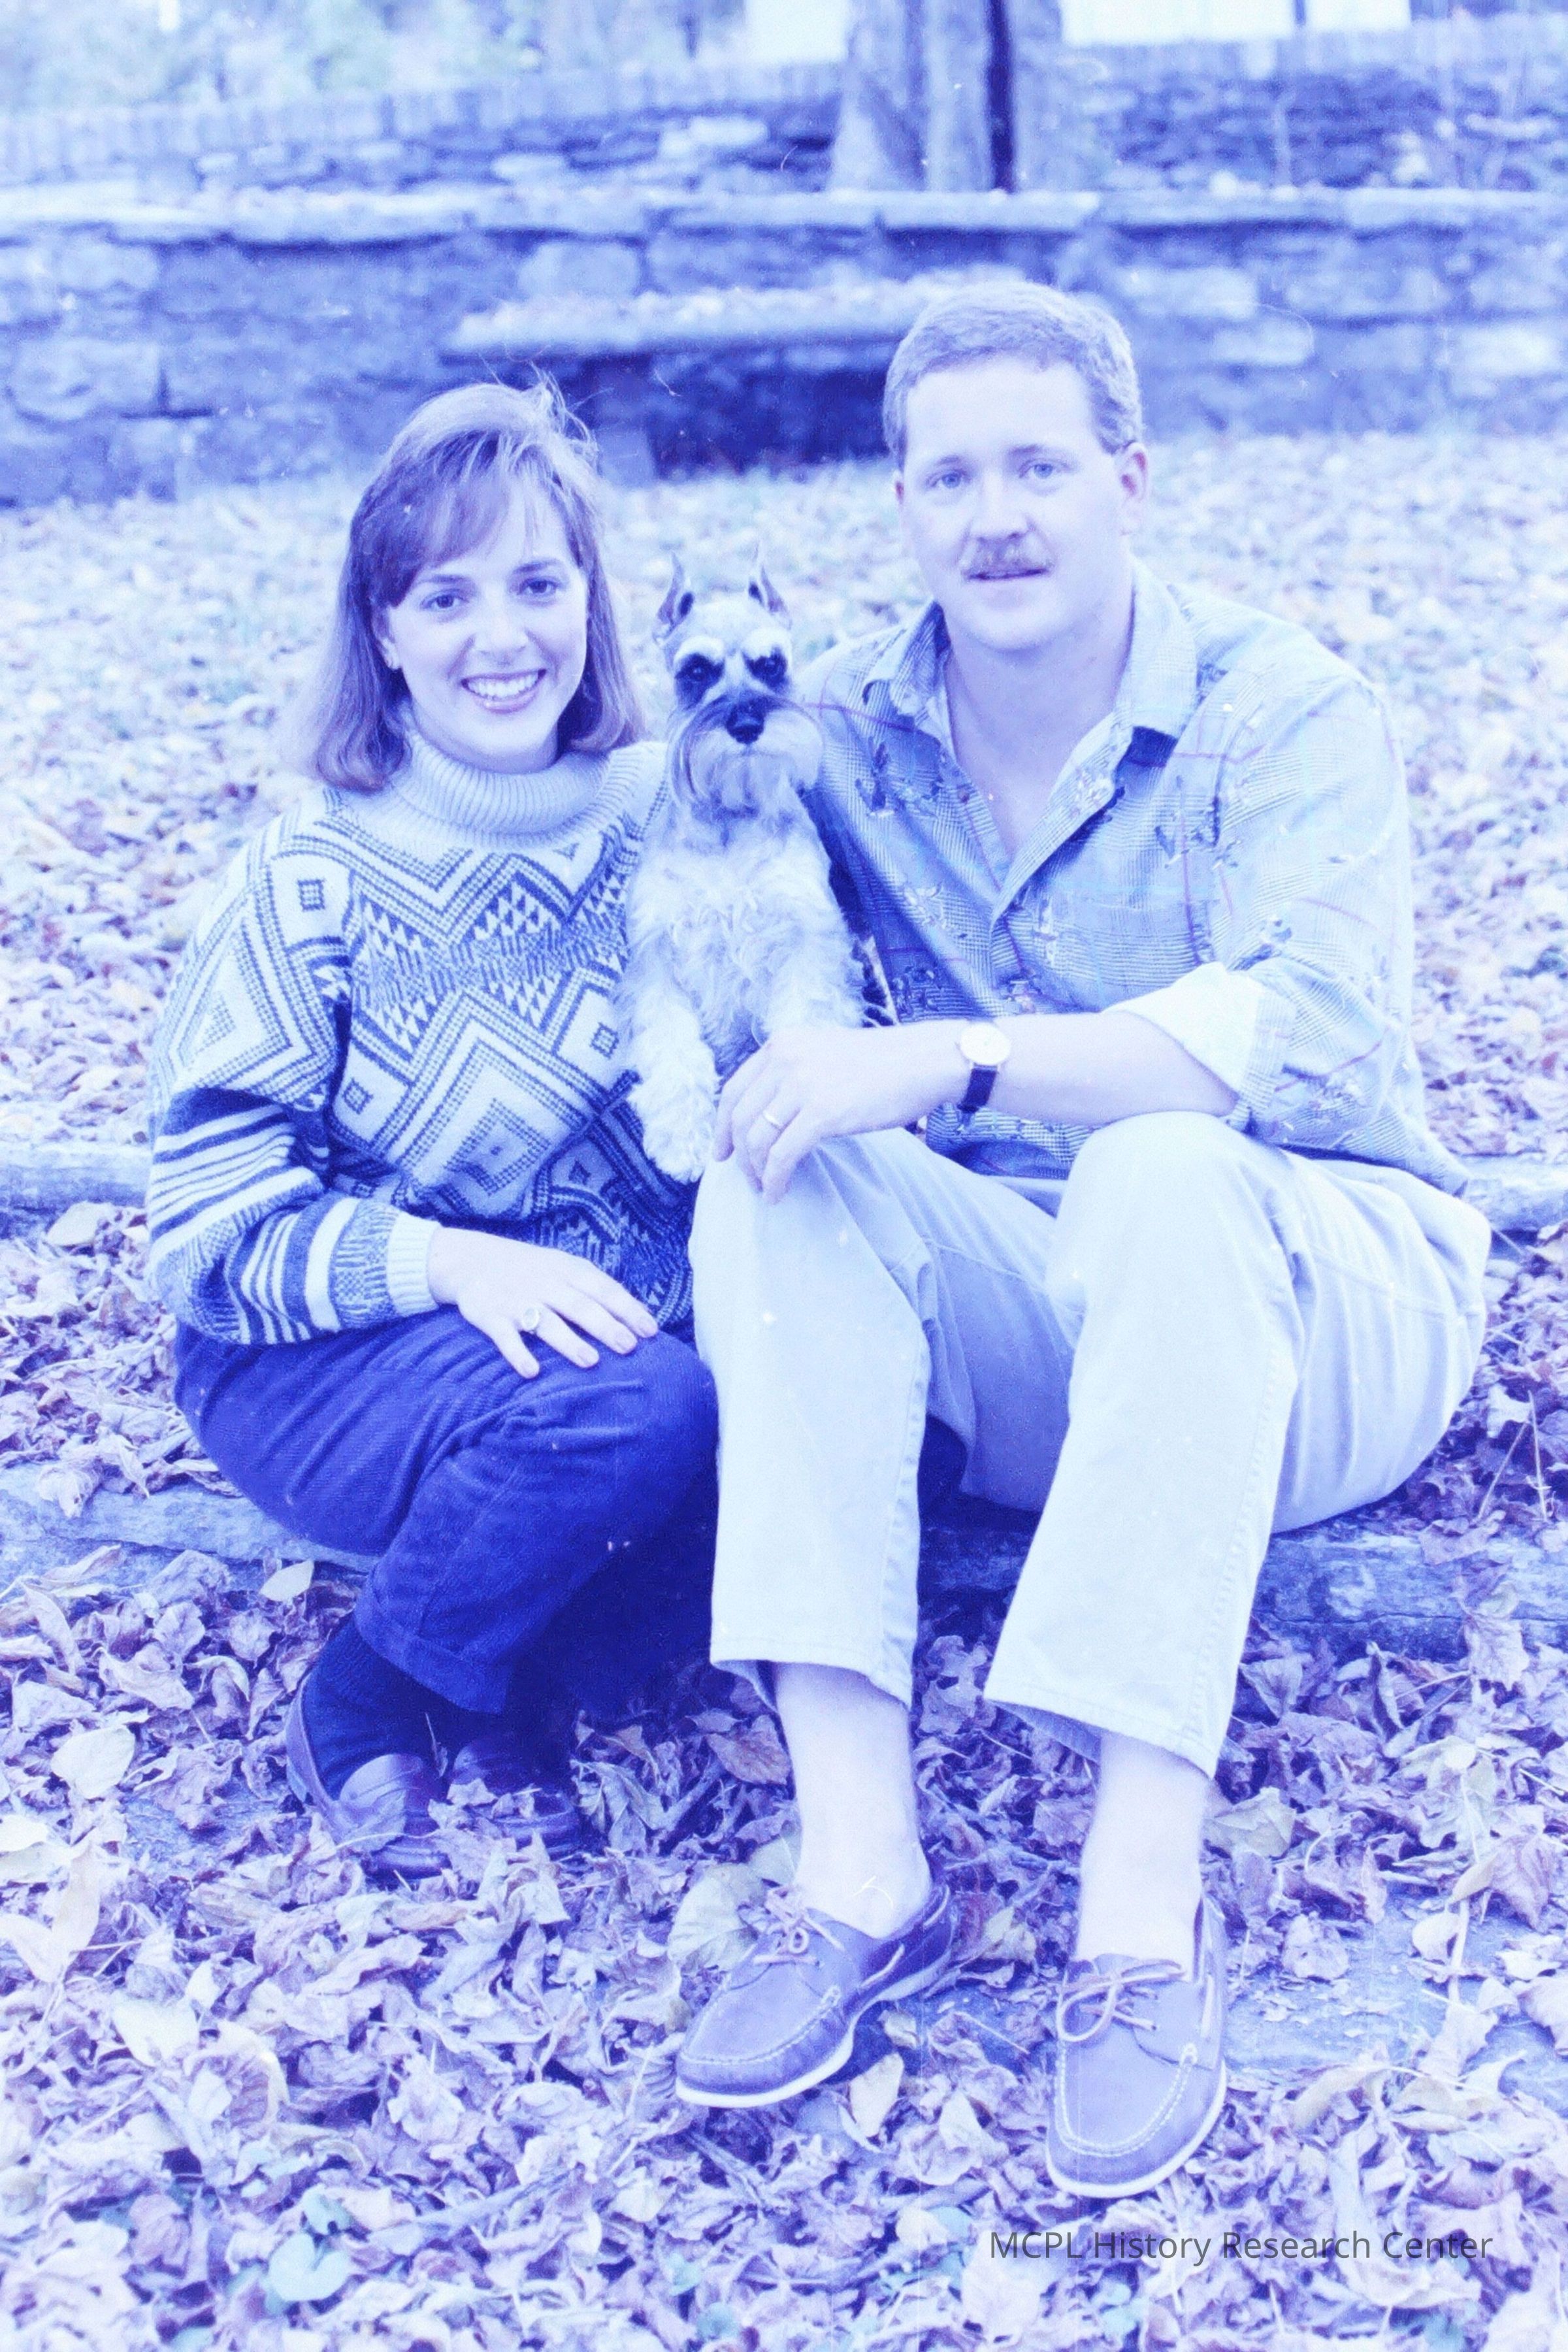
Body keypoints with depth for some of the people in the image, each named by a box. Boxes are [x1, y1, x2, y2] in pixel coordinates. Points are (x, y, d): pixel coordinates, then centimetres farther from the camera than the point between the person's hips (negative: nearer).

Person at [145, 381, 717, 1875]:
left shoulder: (670, 823, 0)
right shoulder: (315, 881, -9)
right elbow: (209, 1231, -10)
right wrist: (448, 1261, -26)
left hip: (604, 1326, 4)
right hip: (325, 1363, -4)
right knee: (635, 1414, -34)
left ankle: (519, 1687, -6)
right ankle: (366, 1711, -8)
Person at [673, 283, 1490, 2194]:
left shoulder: (1281, 716, -12)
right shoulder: (845, 735, 2)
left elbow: (1308, 1036, -29)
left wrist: (949, 1059, -38)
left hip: (1326, 1300, -3)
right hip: (1029, 1333, 4)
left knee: (1162, 1171, -36)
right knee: (785, 1167, -24)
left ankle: (1145, 1912, -37)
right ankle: (860, 1871, -30)